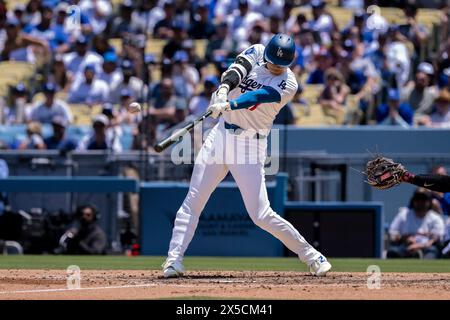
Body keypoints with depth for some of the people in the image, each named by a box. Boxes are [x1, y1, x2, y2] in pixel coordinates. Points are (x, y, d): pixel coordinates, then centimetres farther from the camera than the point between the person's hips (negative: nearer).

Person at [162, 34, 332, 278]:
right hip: (222, 135, 4)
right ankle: (174, 260, -1)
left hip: (250, 145, -4)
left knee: (261, 215, -8)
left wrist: (228, 105, -43)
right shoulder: (256, 53, 3)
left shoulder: (288, 85, -10)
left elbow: (258, 96, -26)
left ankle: (310, 255, 6)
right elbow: (237, 70, -15)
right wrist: (224, 89, -37)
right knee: (193, 201, -2)